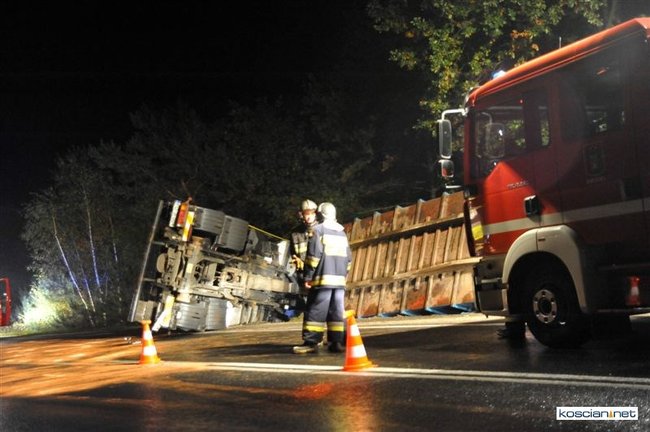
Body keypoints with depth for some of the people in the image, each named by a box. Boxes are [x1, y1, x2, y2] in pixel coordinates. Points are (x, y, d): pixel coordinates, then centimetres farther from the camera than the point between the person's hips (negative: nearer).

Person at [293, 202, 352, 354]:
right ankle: (336, 342, 4)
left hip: (323, 278, -6)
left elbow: (314, 254, -11)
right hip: (339, 279, 6)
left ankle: (311, 342, -8)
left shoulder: (318, 230, -3)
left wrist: (308, 276, -7)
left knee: (316, 311, -6)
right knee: (337, 311, 5)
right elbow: (348, 258, 18)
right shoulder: (342, 233, 18)